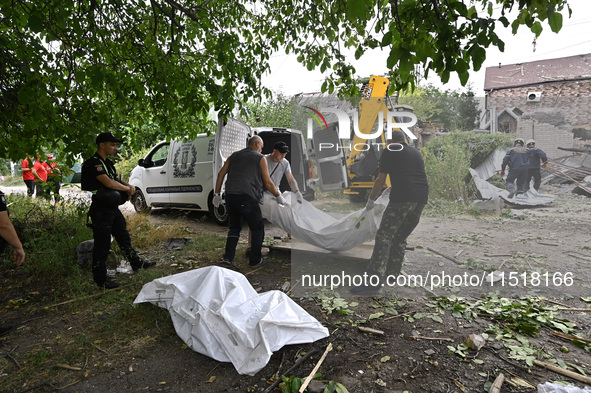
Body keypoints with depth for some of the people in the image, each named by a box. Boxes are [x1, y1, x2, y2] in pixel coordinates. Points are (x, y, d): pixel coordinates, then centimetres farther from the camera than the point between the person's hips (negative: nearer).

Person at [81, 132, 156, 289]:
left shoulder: (108, 163, 15)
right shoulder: (93, 163, -16)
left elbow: (117, 180, 20)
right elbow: (108, 183, -27)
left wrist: (130, 186, -2)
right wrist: (127, 189, -12)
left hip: (113, 208, 10)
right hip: (101, 210, -10)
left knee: (124, 237, 19)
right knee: (102, 244, 0)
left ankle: (136, 263, 33)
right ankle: (100, 279, 13)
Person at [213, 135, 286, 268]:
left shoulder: (234, 155, 22)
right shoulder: (260, 158, 8)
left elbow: (221, 174, 14)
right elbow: (268, 183, 4)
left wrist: (217, 194, 18)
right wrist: (279, 196, 17)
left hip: (230, 196, 6)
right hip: (247, 197, -5)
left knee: (234, 226, 20)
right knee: (258, 228, 9)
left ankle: (228, 257, 12)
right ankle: (255, 260, 14)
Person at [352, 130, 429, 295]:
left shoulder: (389, 151, 9)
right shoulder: (416, 152, 27)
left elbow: (381, 180, 6)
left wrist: (371, 200, 19)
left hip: (402, 197, -7)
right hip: (421, 198, 7)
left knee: (384, 236, -10)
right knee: (400, 238, 18)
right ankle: (392, 273, 22)